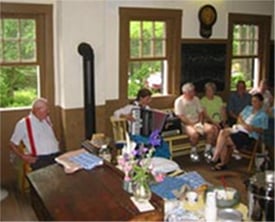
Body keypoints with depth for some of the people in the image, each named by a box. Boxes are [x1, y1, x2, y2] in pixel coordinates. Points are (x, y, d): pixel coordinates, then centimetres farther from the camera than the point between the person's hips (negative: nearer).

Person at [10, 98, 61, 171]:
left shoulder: (47, 119, 19)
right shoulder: (23, 124, 3)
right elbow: (13, 144, 6)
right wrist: (23, 157, -7)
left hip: (57, 155, 5)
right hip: (40, 158, -5)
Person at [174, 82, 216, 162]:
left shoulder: (196, 99, 11)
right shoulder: (179, 101, -8)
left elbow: (201, 112, 14)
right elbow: (181, 117, -14)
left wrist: (200, 123, -5)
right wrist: (192, 124, -20)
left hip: (197, 122, 6)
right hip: (186, 124, -6)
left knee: (211, 128, -21)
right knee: (194, 133, -36)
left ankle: (207, 151, -8)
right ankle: (193, 152, -10)